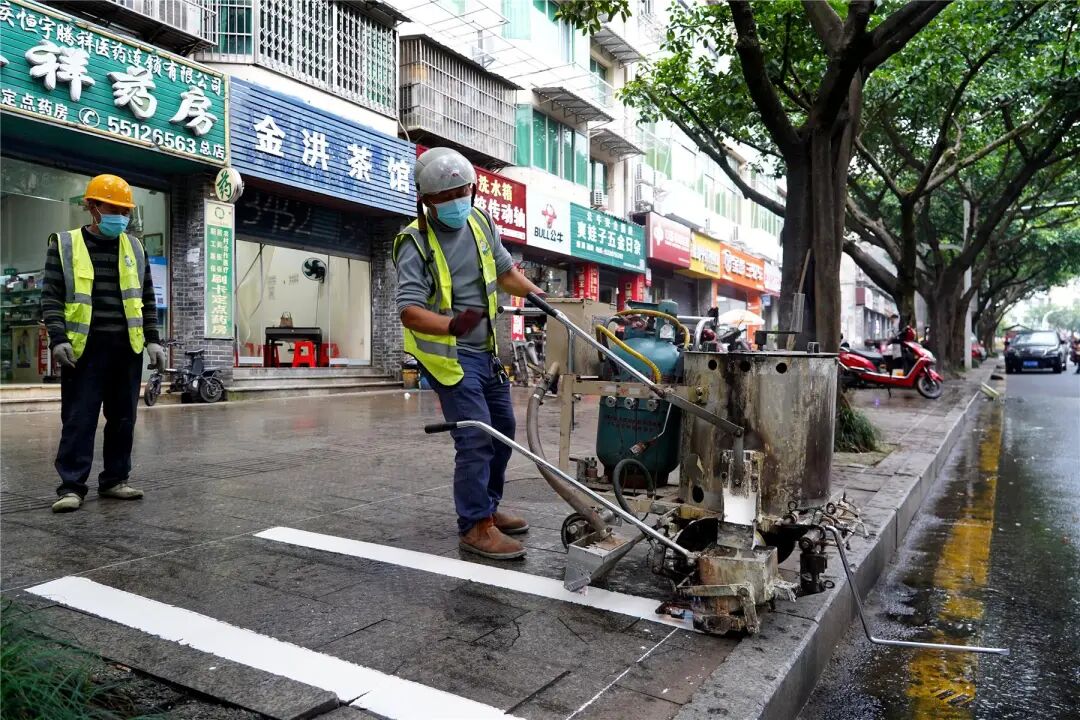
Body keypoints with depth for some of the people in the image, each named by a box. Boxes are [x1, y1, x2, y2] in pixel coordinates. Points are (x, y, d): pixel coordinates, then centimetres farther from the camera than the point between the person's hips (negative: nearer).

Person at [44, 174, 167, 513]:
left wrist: (152, 339, 6)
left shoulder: (135, 248, 12)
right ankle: (71, 486, 4)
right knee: (78, 419, -2)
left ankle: (114, 480, 18)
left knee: (123, 418, 8)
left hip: (128, 347, 4)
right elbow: (51, 297, -1)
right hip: (84, 346, -3)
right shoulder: (64, 245, 3)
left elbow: (147, 299, 15)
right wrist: (58, 339, -14)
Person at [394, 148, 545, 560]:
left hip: (486, 350, 8)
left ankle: (487, 507, 31)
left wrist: (537, 294, 0)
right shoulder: (415, 244, -16)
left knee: (503, 428, 14)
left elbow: (505, 271, 16)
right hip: (448, 353, -7)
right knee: (476, 437, -13)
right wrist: (451, 325, -44)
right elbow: (409, 309, -26)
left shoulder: (481, 222, 3)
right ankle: (476, 528, 0)